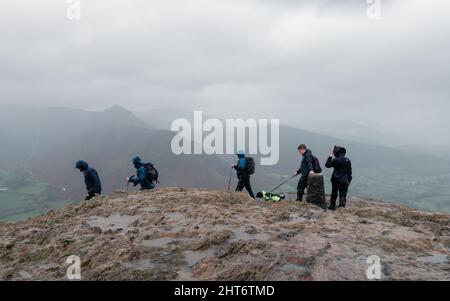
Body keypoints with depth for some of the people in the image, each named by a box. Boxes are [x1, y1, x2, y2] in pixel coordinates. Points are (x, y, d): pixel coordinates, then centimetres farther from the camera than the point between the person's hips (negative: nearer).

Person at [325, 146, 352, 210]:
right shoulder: (347, 160, -1)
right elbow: (349, 171, 3)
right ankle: (342, 205, -7)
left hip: (336, 180, -1)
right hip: (344, 180, 1)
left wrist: (330, 156, 2)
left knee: (334, 193, 13)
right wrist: (349, 180, 10)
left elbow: (327, 165, 0)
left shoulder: (335, 160, -12)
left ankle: (332, 206, 21)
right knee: (343, 194, 6)